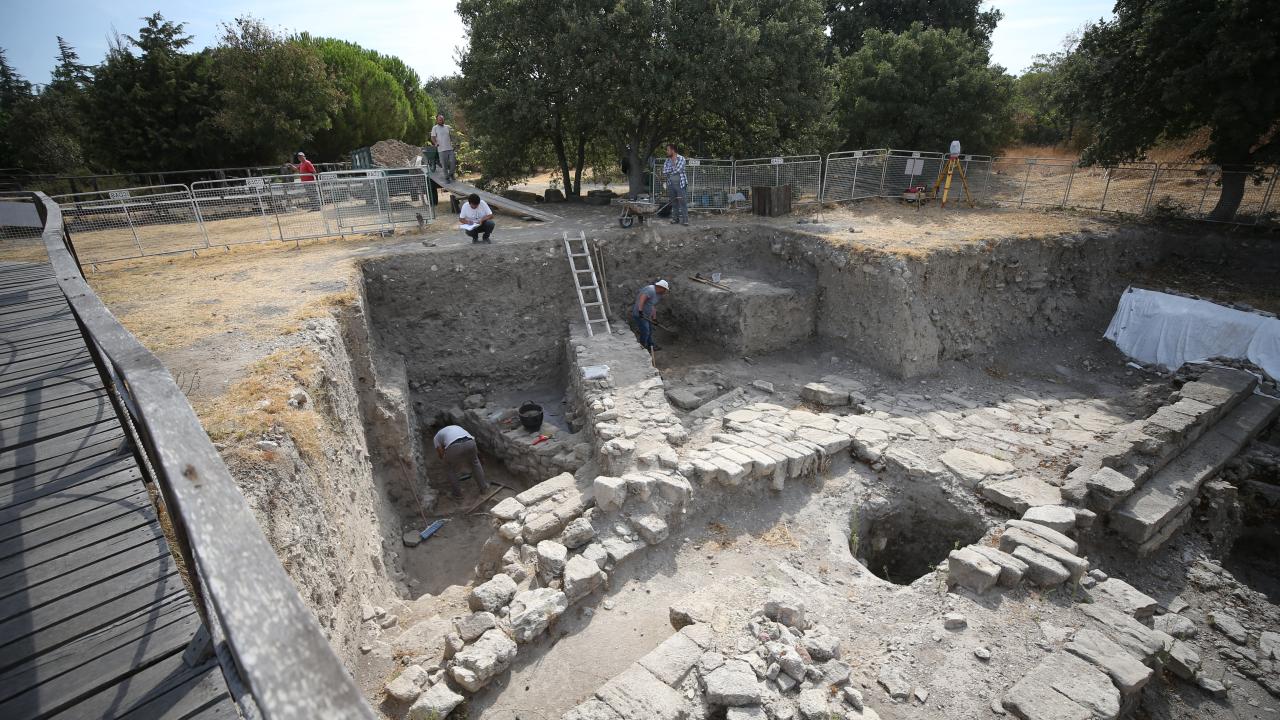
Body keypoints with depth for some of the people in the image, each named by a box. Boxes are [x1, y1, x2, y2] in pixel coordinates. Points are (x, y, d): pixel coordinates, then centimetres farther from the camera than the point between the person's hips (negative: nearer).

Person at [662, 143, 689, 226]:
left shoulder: (681, 158, -4)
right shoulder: (667, 160, 11)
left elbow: (678, 170, -16)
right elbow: (664, 172, -1)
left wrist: (669, 172, -2)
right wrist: (673, 169, -10)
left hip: (680, 183, -5)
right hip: (671, 184, 5)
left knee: (683, 202, -8)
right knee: (674, 202, 8)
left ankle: (685, 220, -9)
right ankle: (675, 218, 15)